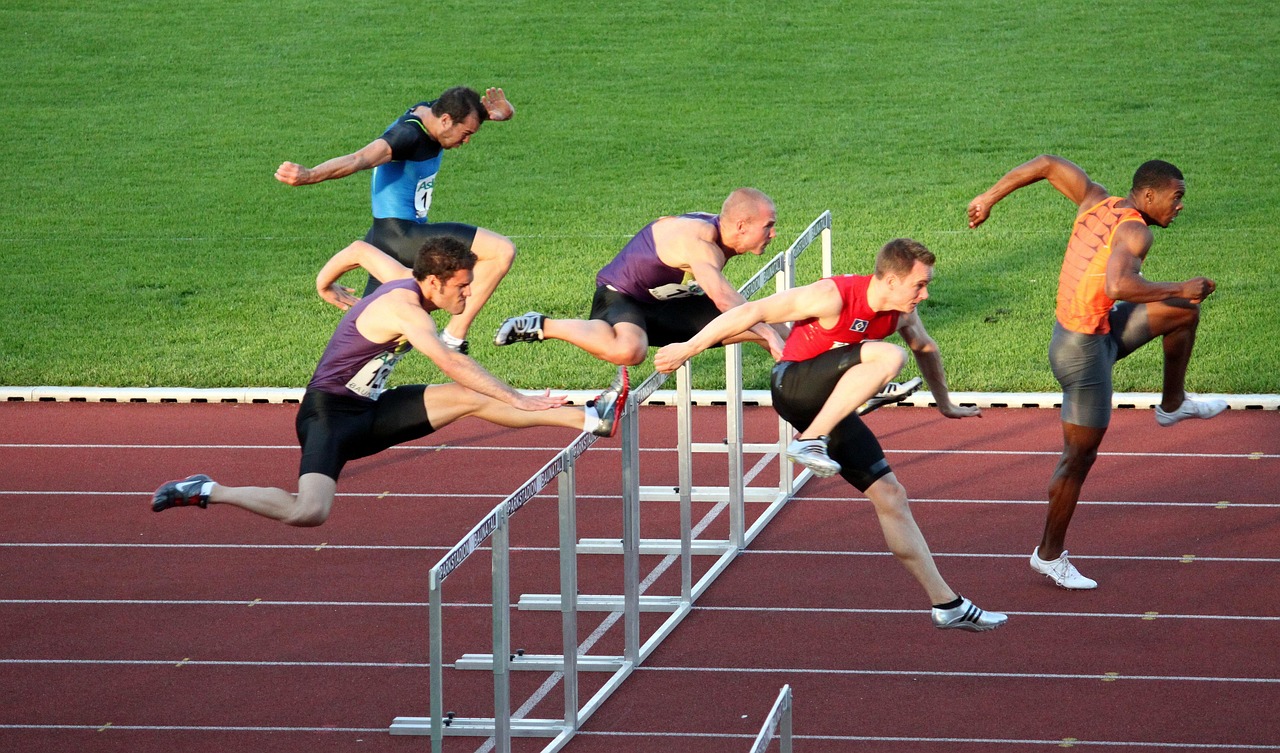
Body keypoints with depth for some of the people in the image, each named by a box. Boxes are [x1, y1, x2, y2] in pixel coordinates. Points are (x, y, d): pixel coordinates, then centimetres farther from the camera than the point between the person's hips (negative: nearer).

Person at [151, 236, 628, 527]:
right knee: (309, 513, -29)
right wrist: (516, 400, -36)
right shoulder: (404, 307, -25)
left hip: (369, 411, 9)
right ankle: (207, 492, -11)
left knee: (470, 399, -2)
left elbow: (359, 250, 20)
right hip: (329, 415, -9)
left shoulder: (405, 279, 3)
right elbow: (450, 363, -35)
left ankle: (590, 418, -2)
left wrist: (324, 286, 37)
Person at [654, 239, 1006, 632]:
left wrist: (945, 404, 40)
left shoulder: (902, 312, 2)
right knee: (888, 356, -31)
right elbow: (752, 312, -21)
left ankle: (947, 604, 8)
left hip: (831, 406, 7)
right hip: (793, 385, -7)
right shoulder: (833, 296, -22)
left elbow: (926, 348, 26)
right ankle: (810, 443, -34)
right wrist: (688, 349, -21)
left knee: (890, 495, 3)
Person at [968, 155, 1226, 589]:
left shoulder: (1098, 202, 2)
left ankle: (1173, 404, 31)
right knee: (1080, 455, 2)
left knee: (1185, 311, 15)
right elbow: (1118, 286, -40)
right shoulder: (1134, 230, -22)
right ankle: (1049, 555, 13)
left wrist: (989, 198, 14)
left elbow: (1047, 164, 9)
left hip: (1101, 329, 9)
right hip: (1085, 349, -9)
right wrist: (1179, 289, -29)